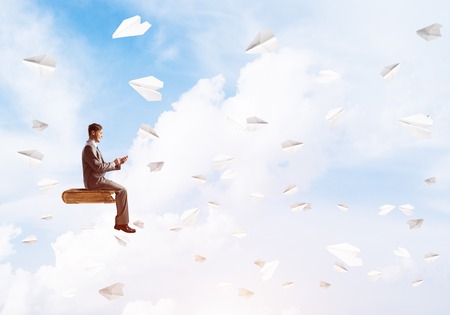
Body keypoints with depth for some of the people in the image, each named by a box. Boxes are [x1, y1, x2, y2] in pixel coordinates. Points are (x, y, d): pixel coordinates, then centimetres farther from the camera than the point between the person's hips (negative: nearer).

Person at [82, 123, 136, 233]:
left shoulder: (93, 147, 19)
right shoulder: (89, 148, -15)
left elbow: (103, 166, 19)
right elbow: (98, 167, -21)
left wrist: (118, 163, 7)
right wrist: (114, 163, -8)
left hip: (97, 180, 10)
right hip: (95, 181, -10)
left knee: (121, 190, 8)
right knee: (122, 190, -13)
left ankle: (119, 222, 4)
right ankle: (122, 223, -10)